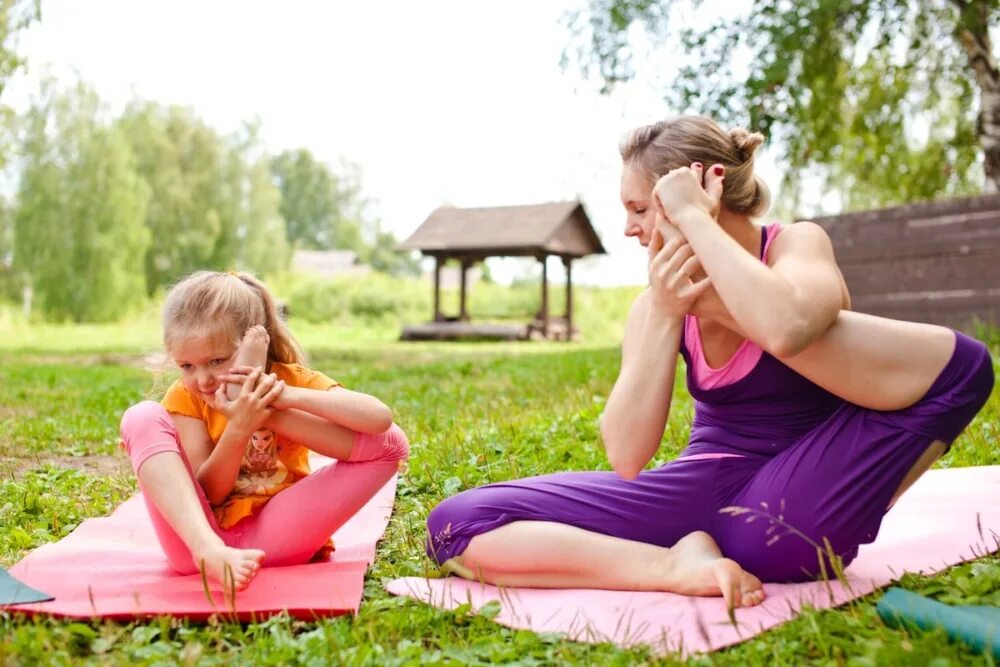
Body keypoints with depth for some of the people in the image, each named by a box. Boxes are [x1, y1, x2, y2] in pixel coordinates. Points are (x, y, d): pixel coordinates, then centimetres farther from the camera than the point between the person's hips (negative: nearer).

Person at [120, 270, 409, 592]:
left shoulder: (291, 379, -1)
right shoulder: (184, 398, 1)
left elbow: (380, 417, -19)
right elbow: (206, 495, -7)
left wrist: (285, 397, -27)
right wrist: (238, 428, -23)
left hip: (272, 538, -1)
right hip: (199, 535, 1)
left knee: (389, 441, -14)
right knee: (143, 417, -18)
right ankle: (208, 551, -36)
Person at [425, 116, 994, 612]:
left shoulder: (797, 244, -8)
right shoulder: (656, 302, 2)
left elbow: (786, 328, -36)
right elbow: (627, 457, -10)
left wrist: (694, 219, -25)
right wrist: (665, 315, -18)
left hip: (785, 525, -3)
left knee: (961, 362, -27)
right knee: (459, 526, -11)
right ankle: (675, 566, -21)